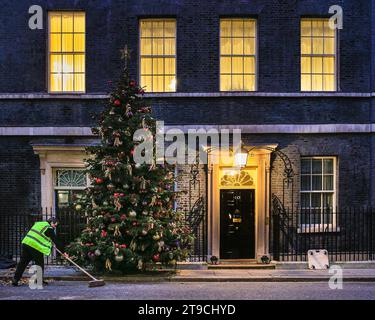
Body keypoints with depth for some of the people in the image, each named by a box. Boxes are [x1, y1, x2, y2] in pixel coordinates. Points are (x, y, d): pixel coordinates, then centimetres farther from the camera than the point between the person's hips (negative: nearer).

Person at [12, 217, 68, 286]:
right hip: (36, 247, -7)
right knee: (40, 264, 7)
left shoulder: (38, 223, 22)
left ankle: (15, 280, 11)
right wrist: (63, 252, 6)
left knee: (22, 262, 11)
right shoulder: (49, 229, -1)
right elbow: (56, 241, 0)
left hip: (26, 243, 7)